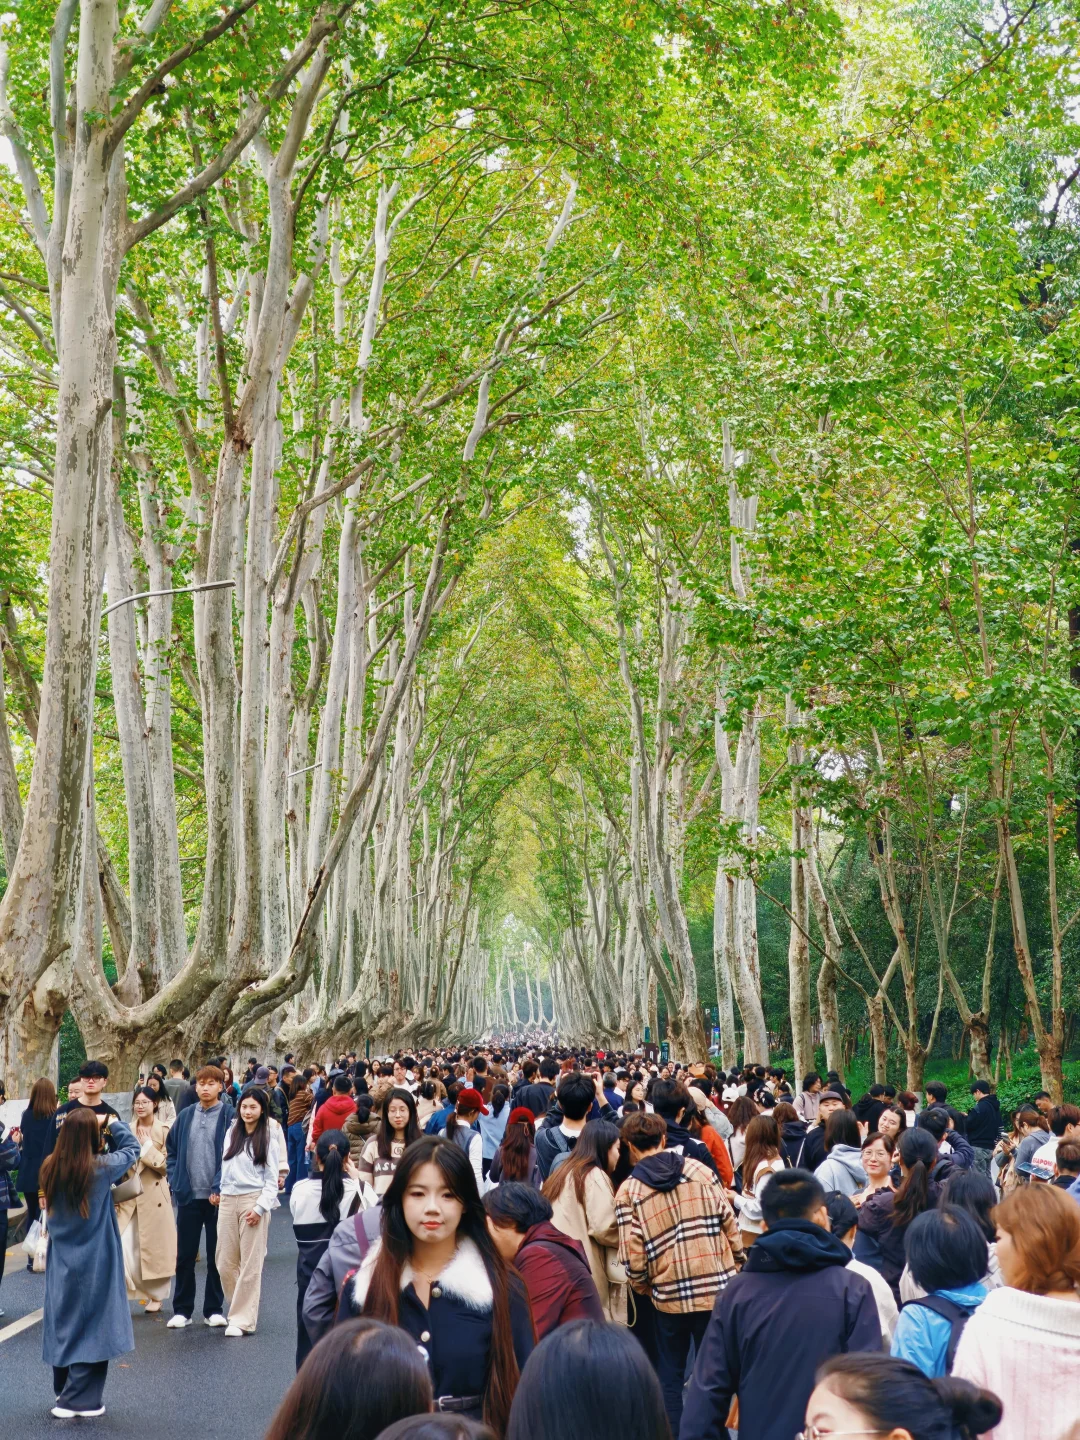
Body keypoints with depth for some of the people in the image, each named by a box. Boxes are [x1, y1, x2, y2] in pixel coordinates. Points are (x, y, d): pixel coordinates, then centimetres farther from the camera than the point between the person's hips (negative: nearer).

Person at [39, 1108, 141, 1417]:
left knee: (64, 1323, 18)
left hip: (61, 1261, 5)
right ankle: (76, 1400, 4)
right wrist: (113, 1123, 11)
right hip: (94, 1263, -5)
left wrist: (77, 1125, 9)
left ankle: (63, 1389, 32)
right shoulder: (101, 1168, -17)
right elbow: (132, 1149, -2)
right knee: (91, 1326, 3)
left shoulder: (50, 1168, -6)